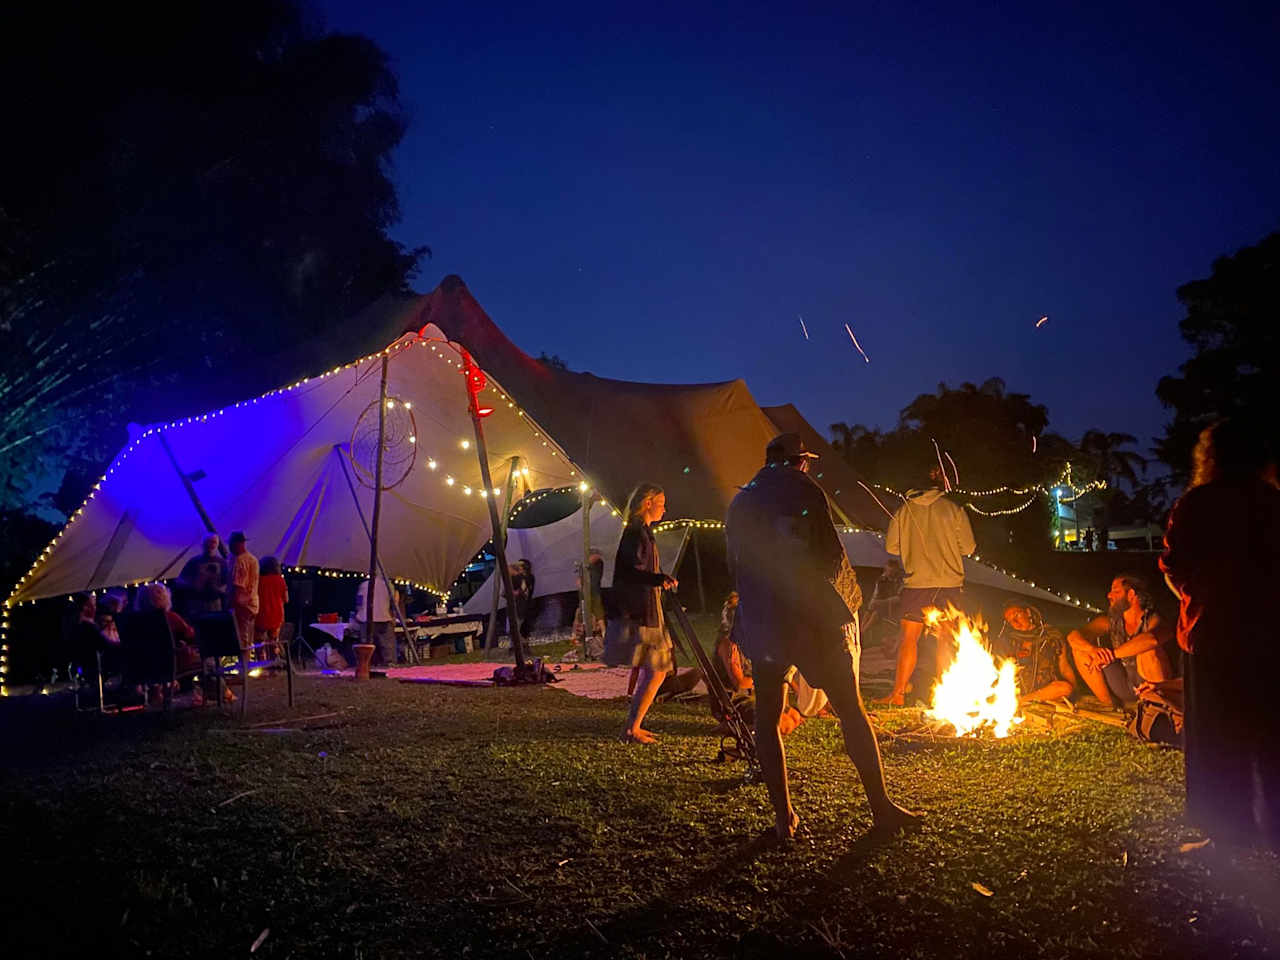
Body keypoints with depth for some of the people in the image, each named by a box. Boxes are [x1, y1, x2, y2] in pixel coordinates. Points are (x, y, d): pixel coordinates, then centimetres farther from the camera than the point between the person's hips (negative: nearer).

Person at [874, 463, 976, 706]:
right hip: (949, 583, 0)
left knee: (908, 638, 4)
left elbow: (891, 546, 5)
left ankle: (898, 693, 1)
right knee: (946, 640, 8)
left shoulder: (905, 509, 1)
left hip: (916, 582, 0)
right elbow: (968, 547, 0)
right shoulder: (954, 510, -4)